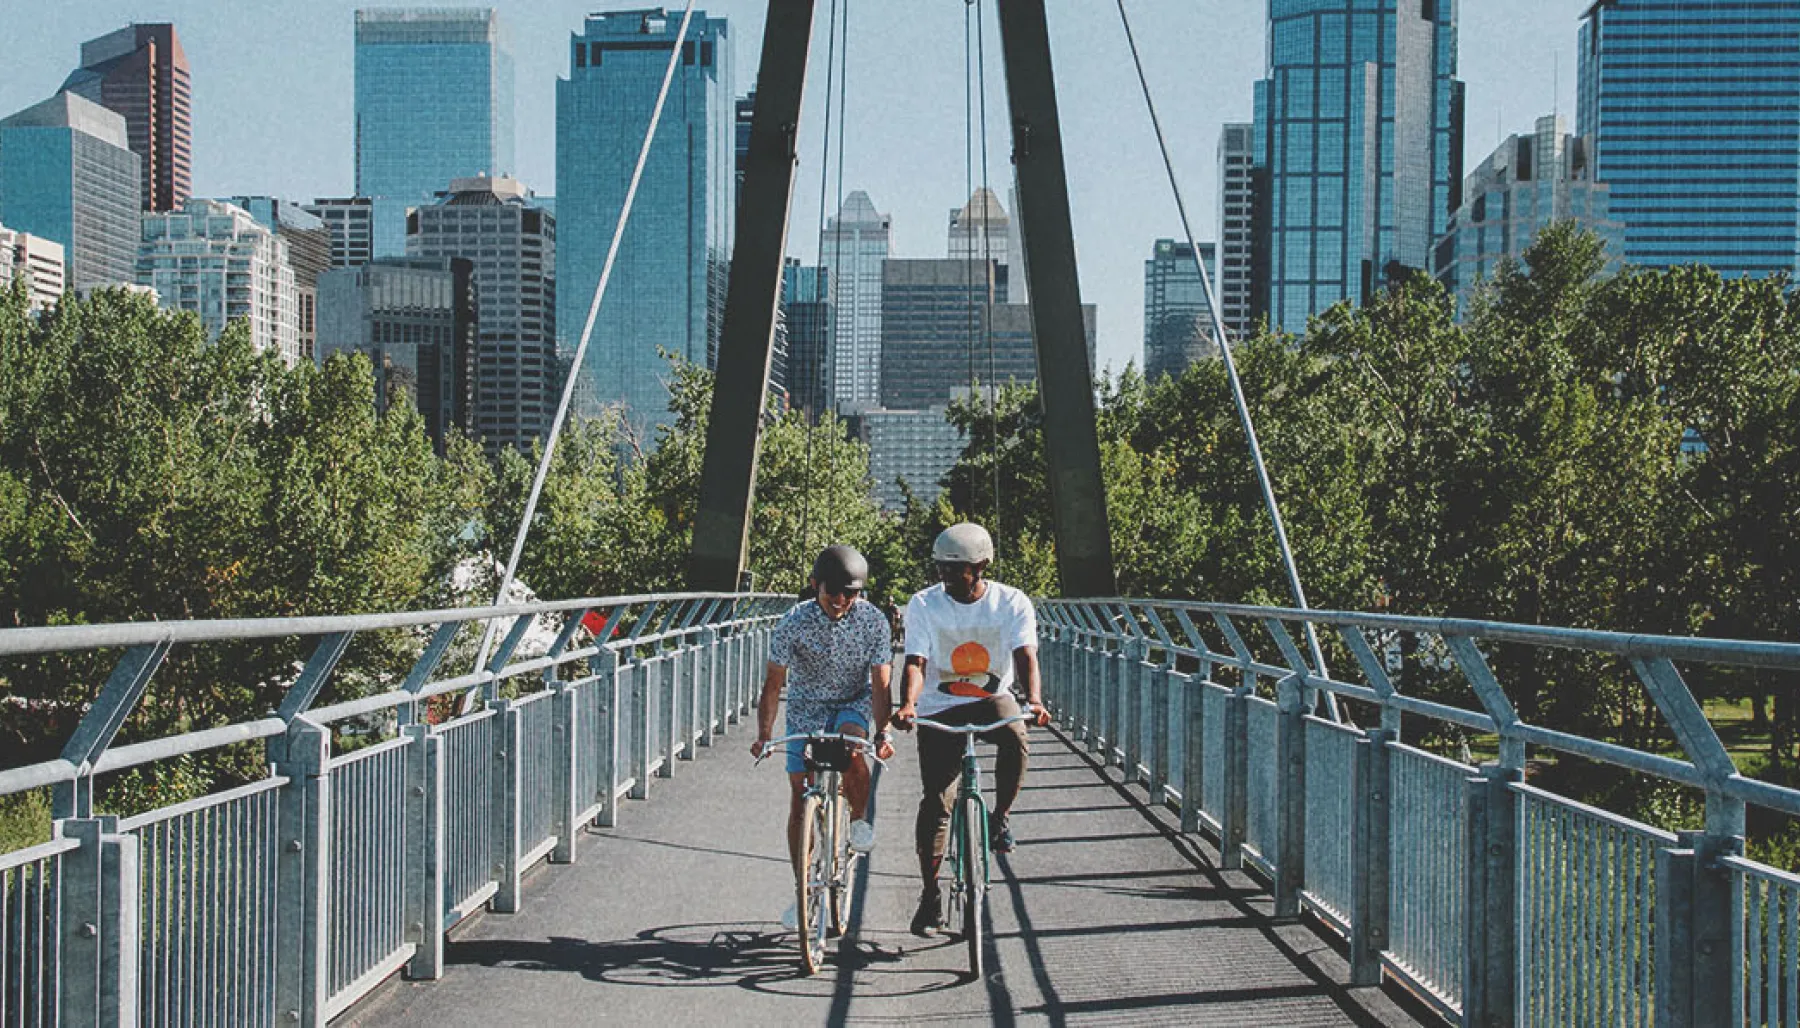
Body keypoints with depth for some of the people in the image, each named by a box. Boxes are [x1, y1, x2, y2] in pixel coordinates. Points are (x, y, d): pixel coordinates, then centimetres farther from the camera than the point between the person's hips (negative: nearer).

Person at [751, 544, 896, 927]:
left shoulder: (872, 620, -17)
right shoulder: (794, 623, -19)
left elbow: (880, 683, -16)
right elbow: (773, 684, -14)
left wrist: (883, 731, -30)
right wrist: (764, 735, -25)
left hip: (853, 702, -1)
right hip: (806, 707, 1)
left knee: (852, 747, -35)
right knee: (800, 797, -3)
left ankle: (859, 819, -6)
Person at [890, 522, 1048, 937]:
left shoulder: (1013, 603, -9)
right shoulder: (923, 605, -8)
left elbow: (1025, 656, -19)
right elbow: (916, 663, -16)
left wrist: (1034, 699, -40)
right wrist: (908, 704, -36)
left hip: (993, 699, 0)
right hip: (939, 708, 0)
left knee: (1016, 740, -34)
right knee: (935, 802, -8)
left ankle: (1000, 818, -8)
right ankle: (930, 896, 4)